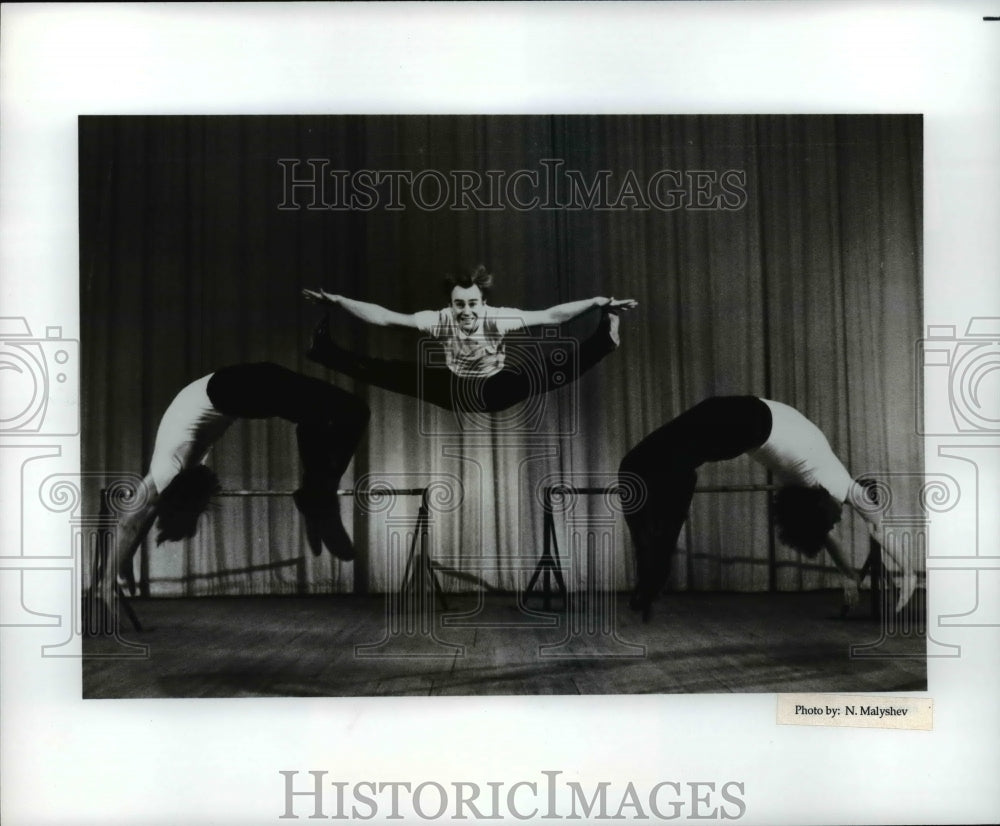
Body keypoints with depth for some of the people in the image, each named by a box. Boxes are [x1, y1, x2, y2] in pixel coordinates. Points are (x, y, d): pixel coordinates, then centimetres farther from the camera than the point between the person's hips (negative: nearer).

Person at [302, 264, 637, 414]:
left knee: (553, 363, -27)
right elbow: (385, 317, -24)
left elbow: (551, 315, -33)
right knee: (394, 373, -10)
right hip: (454, 390, 1)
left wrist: (596, 303, -43)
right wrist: (338, 302, -30)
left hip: (498, 391, -1)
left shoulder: (499, 318, -28)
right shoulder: (439, 320, -24)